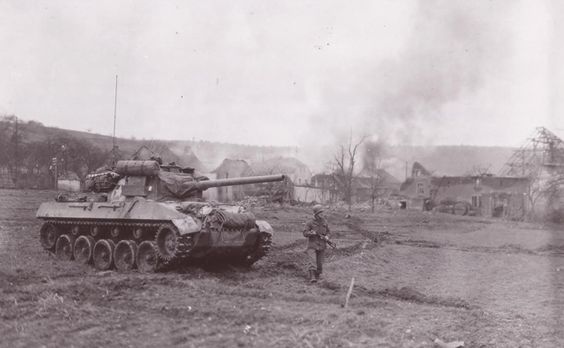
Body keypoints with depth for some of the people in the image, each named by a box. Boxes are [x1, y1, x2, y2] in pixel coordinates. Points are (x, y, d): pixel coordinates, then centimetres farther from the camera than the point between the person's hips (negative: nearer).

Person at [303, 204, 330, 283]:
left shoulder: (324, 222, 4)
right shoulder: (310, 223, -7)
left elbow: (327, 232, 16)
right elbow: (305, 233, -7)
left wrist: (326, 237, -5)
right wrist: (311, 233, -26)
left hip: (321, 246, 4)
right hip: (312, 245, -4)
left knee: (320, 263, 7)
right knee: (312, 261, -18)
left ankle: (317, 276, 27)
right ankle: (312, 277, -25)